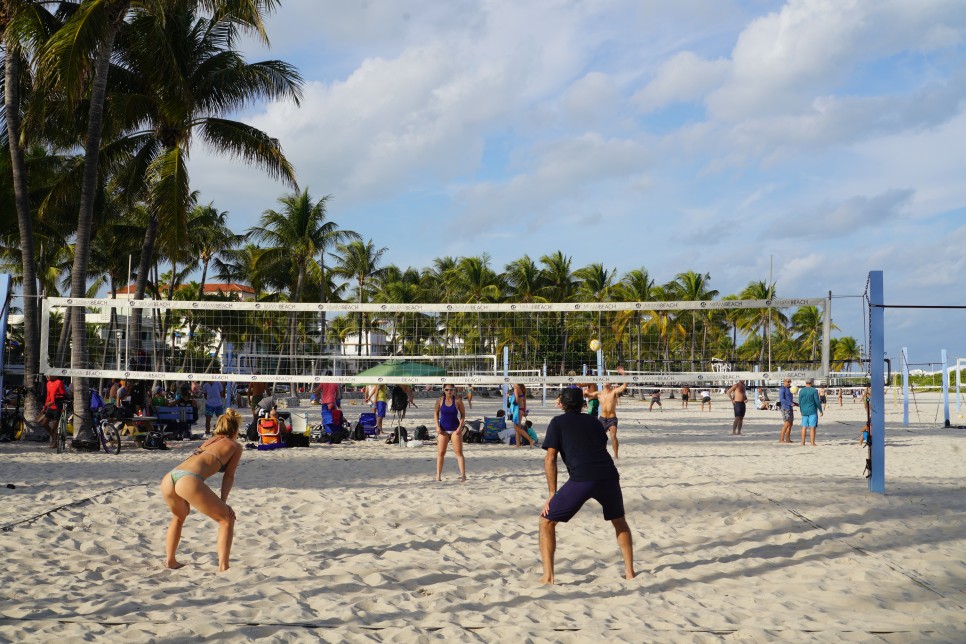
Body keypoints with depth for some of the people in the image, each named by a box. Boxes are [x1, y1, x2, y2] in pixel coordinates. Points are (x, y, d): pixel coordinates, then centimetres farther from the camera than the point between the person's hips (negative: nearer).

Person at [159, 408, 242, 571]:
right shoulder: (235, 446, 21)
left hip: (168, 478, 7)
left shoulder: (209, 441, 36)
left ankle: (170, 560, 36)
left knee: (179, 516, 37)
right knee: (227, 519, 9)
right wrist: (223, 501, 5)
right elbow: (229, 476, 11)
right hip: (189, 481, -7)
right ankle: (223, 567, 1)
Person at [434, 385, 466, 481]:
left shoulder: (457, 401, -7)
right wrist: (437, 426, -3)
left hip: (455, 429, -2)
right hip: (443, 430, 2)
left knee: (458, 452, -4)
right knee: (440, 453, 2)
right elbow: (436, 413, 7)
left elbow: (463, 414, 0)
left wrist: (460, 427, -10)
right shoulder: (440, 400, -3)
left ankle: (463, 474, -4)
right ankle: (438, 475, 8)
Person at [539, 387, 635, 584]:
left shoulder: (558, 422, 15)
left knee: (547, 521, 11)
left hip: (581, 479, -4)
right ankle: (629, 572, 27)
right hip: (608, 475, 4)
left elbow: (550, 459, 7)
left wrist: (552, 494, 10)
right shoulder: (593, 421, 27)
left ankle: (548, 577, 1)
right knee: (619, 521, 30)